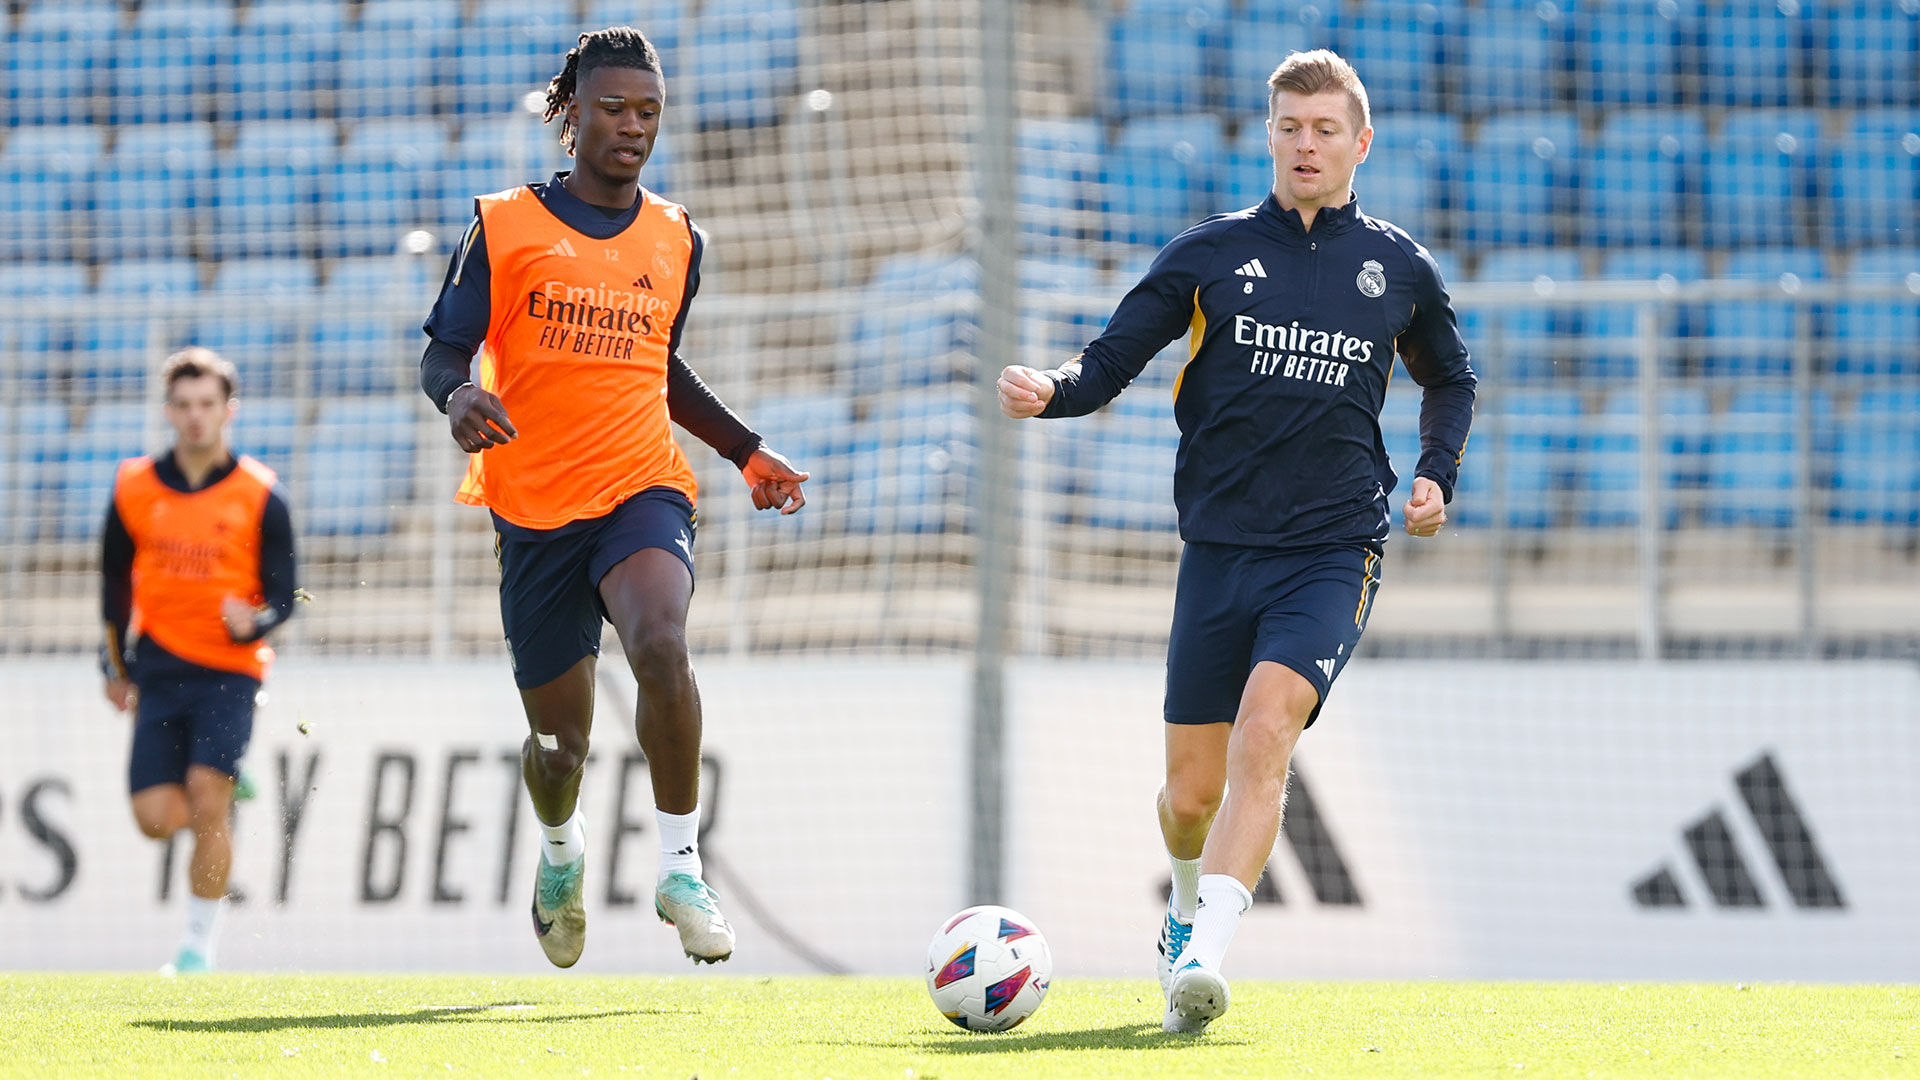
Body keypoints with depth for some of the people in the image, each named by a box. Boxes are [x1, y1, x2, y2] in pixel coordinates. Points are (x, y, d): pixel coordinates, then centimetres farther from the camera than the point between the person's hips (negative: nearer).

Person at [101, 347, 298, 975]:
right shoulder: (135, 489, 4)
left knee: (206, 801, -17)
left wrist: (254, 621, -23)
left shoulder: (260, 496, -3)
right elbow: (115, 581, 17)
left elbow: (282, 597, 0)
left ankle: (200, 947, -5)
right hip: (160, 671, 3)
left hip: (231, 670, -3)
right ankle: (226, 797, 30)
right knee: (156, 818, -7)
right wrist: (118, 667, 20)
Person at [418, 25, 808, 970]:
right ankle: (561, 851, 43)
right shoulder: (505, 228, 1)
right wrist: (458, 399, -22)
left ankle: (681, 868, -21)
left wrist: (746, 452, 17)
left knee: (660, 644, -32)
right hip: (534, 506, -1)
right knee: (558, 735, 6)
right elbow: (442, 355, 1)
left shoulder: (678, 241, 11)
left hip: (642, 491, 1)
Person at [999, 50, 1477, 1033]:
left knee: (1264, 731, -25)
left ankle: (1201, 957, -34)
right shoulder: (1211, 254, 4)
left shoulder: (1400, 269, 7)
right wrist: (1049, 392, -18)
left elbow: (1451, 379, 25)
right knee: (1192, 791, 5)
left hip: (1334, 553, -1)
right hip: (1219, 551, 1)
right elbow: (1110, 363, 3)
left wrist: (1436, 475, 9)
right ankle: (1187, 907, 39)